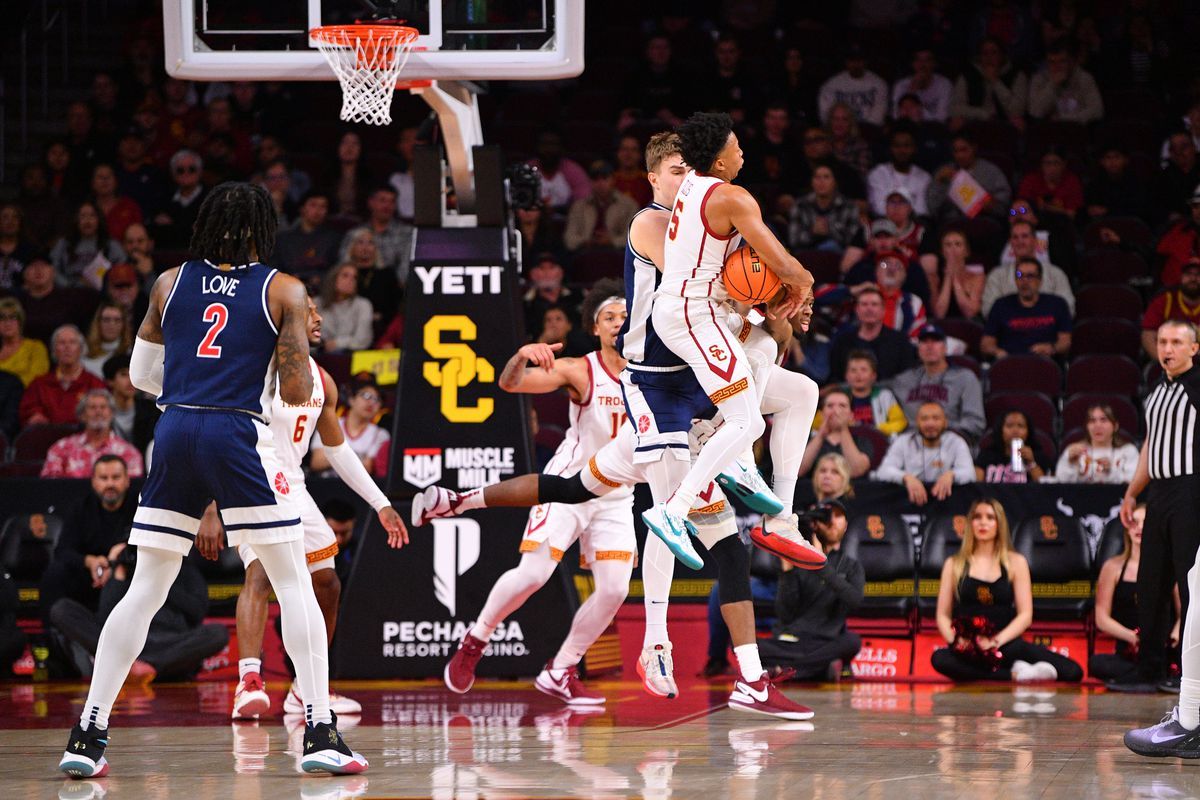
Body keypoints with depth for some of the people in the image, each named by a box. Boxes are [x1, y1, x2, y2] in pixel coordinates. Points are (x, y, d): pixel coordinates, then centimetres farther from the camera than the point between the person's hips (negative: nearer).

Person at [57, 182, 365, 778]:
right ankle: (319, 732, -5)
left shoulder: (170, 283, 14)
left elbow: (141, 375, 19)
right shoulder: (284, 291, 5)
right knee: (293, 583, 4)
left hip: (175, 431, 4)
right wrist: (300, 347, 21)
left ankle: (87, 735, 5)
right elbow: (296, 391, 0)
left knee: (145, 589, 10)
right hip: (239, 433, -3)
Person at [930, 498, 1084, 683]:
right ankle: (1014, 674, -31)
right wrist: (956, 640, -12)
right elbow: (943, 616, 9)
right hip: (968, 652, 1)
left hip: (1005, 645, -1)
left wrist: (997, 641, -12)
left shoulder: (1015, 562, 12)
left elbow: (1025, 615, 4)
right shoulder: (954, 564, 13)